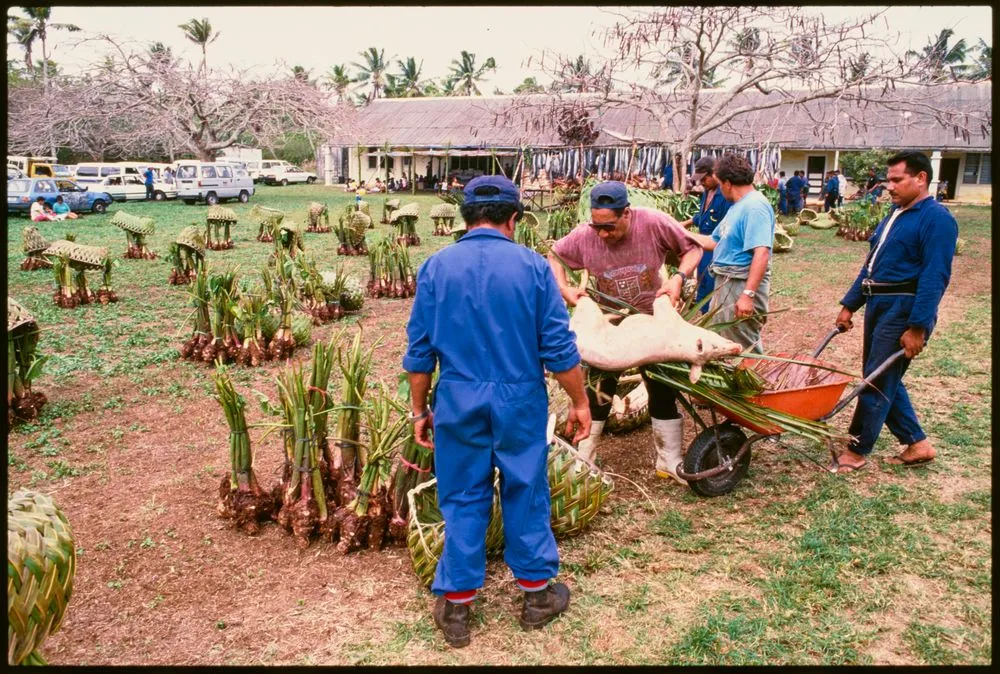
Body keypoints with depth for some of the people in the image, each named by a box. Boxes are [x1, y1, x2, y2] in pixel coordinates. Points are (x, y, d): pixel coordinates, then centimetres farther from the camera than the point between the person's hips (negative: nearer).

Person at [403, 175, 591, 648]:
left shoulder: (436, 267, -3)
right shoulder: (532, 266, -6)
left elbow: (420, 349, 0)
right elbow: (560, 347, -6)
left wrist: (419, 410, 11)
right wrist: (580, 403, 5)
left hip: (458, 401, 1)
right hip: (521, 401, -1)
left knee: (463, 501, 12)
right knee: (526, 496, 14)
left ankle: (456, 607, 22)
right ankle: (537, 595, 29)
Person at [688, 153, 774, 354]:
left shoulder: (755, 206, -18)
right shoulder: (738, 206, 14)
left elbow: (762, 254, -27)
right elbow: (714, 241, 18)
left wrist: (748, 294, -32)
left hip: (742, 286, -11)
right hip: (725, 283, 11)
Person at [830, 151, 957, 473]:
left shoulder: (936, 218, -12)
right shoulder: (895, 215, 16)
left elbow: (935, 277, -19)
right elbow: (871, 264, 19)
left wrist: (917, 328, -23)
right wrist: (849, 305, 15)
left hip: (905, 308, -9)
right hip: (879, 304, 9)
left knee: (878, 381, -3)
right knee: (885, 379, 14)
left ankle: (857, 451, 8)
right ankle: (917, 444, 26)